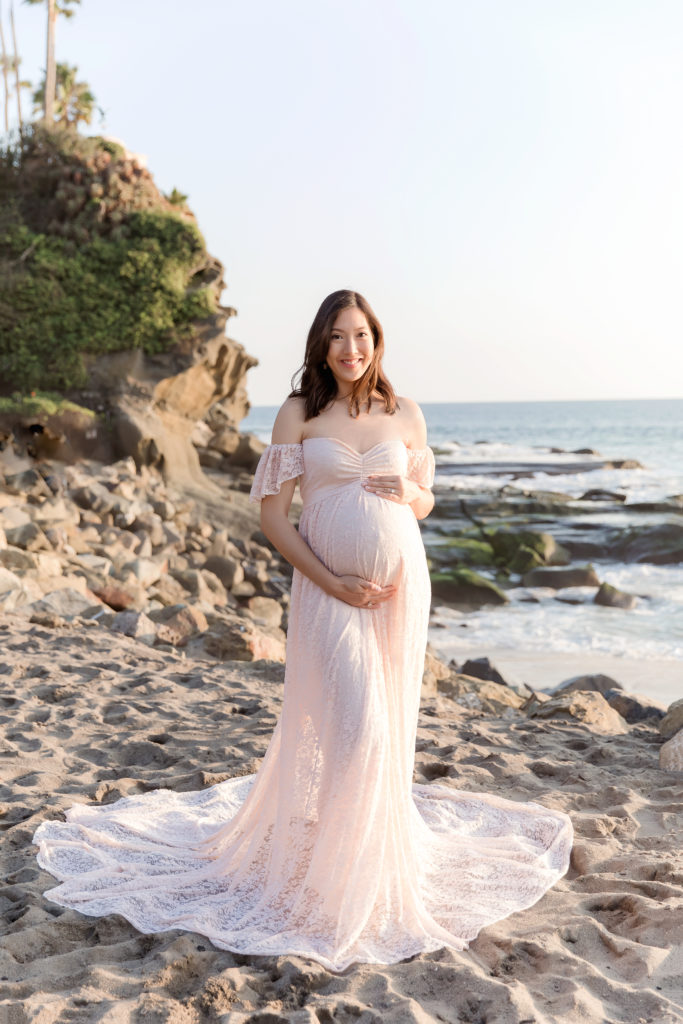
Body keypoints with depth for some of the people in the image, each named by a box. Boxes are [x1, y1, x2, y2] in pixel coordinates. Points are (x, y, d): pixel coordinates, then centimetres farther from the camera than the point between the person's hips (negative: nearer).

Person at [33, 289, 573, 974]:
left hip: (402, 584, 4)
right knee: (353, 726, -11)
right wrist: (333, 585, -12)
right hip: (329, 591, -3)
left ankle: (381, 841, 32)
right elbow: (273, 515, -4)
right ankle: (340, 880, 6)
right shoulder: (298, 414, -1)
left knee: (390, 725, 11)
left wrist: (411, 493, -7)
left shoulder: (405, 413, 8)